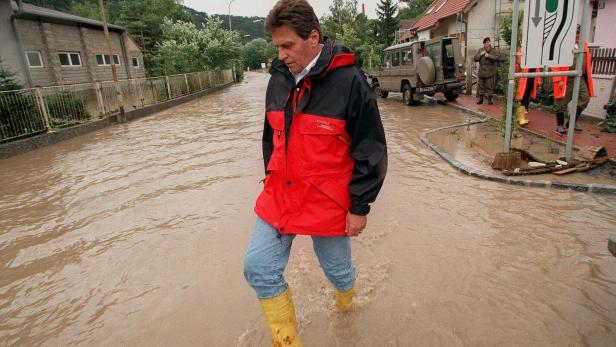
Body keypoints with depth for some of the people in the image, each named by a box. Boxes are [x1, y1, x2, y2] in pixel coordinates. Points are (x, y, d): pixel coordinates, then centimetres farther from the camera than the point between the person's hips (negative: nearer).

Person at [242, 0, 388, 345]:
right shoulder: (279, 80, 4)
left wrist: (360, 207, -9)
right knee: (258, 268, 3)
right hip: (279, 196, 5)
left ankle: (346, 305, 52)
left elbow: (371, 152, -12)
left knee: (337, 268, 15)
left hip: (328, 201, -5)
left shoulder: (350, 82, -15)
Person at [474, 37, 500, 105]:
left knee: (490, 86, 1)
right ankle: (480, 98, 13)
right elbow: (475, 58, 4)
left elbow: (496, 58, -12)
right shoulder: (480, 50, 10)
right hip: (481, 72, 2)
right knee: (480, 86, 4)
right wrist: (480, 54, -11)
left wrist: (489, 56, -20)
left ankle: (489, 98, 9)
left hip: (490, 73, -2)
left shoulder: (493, 51, 2)